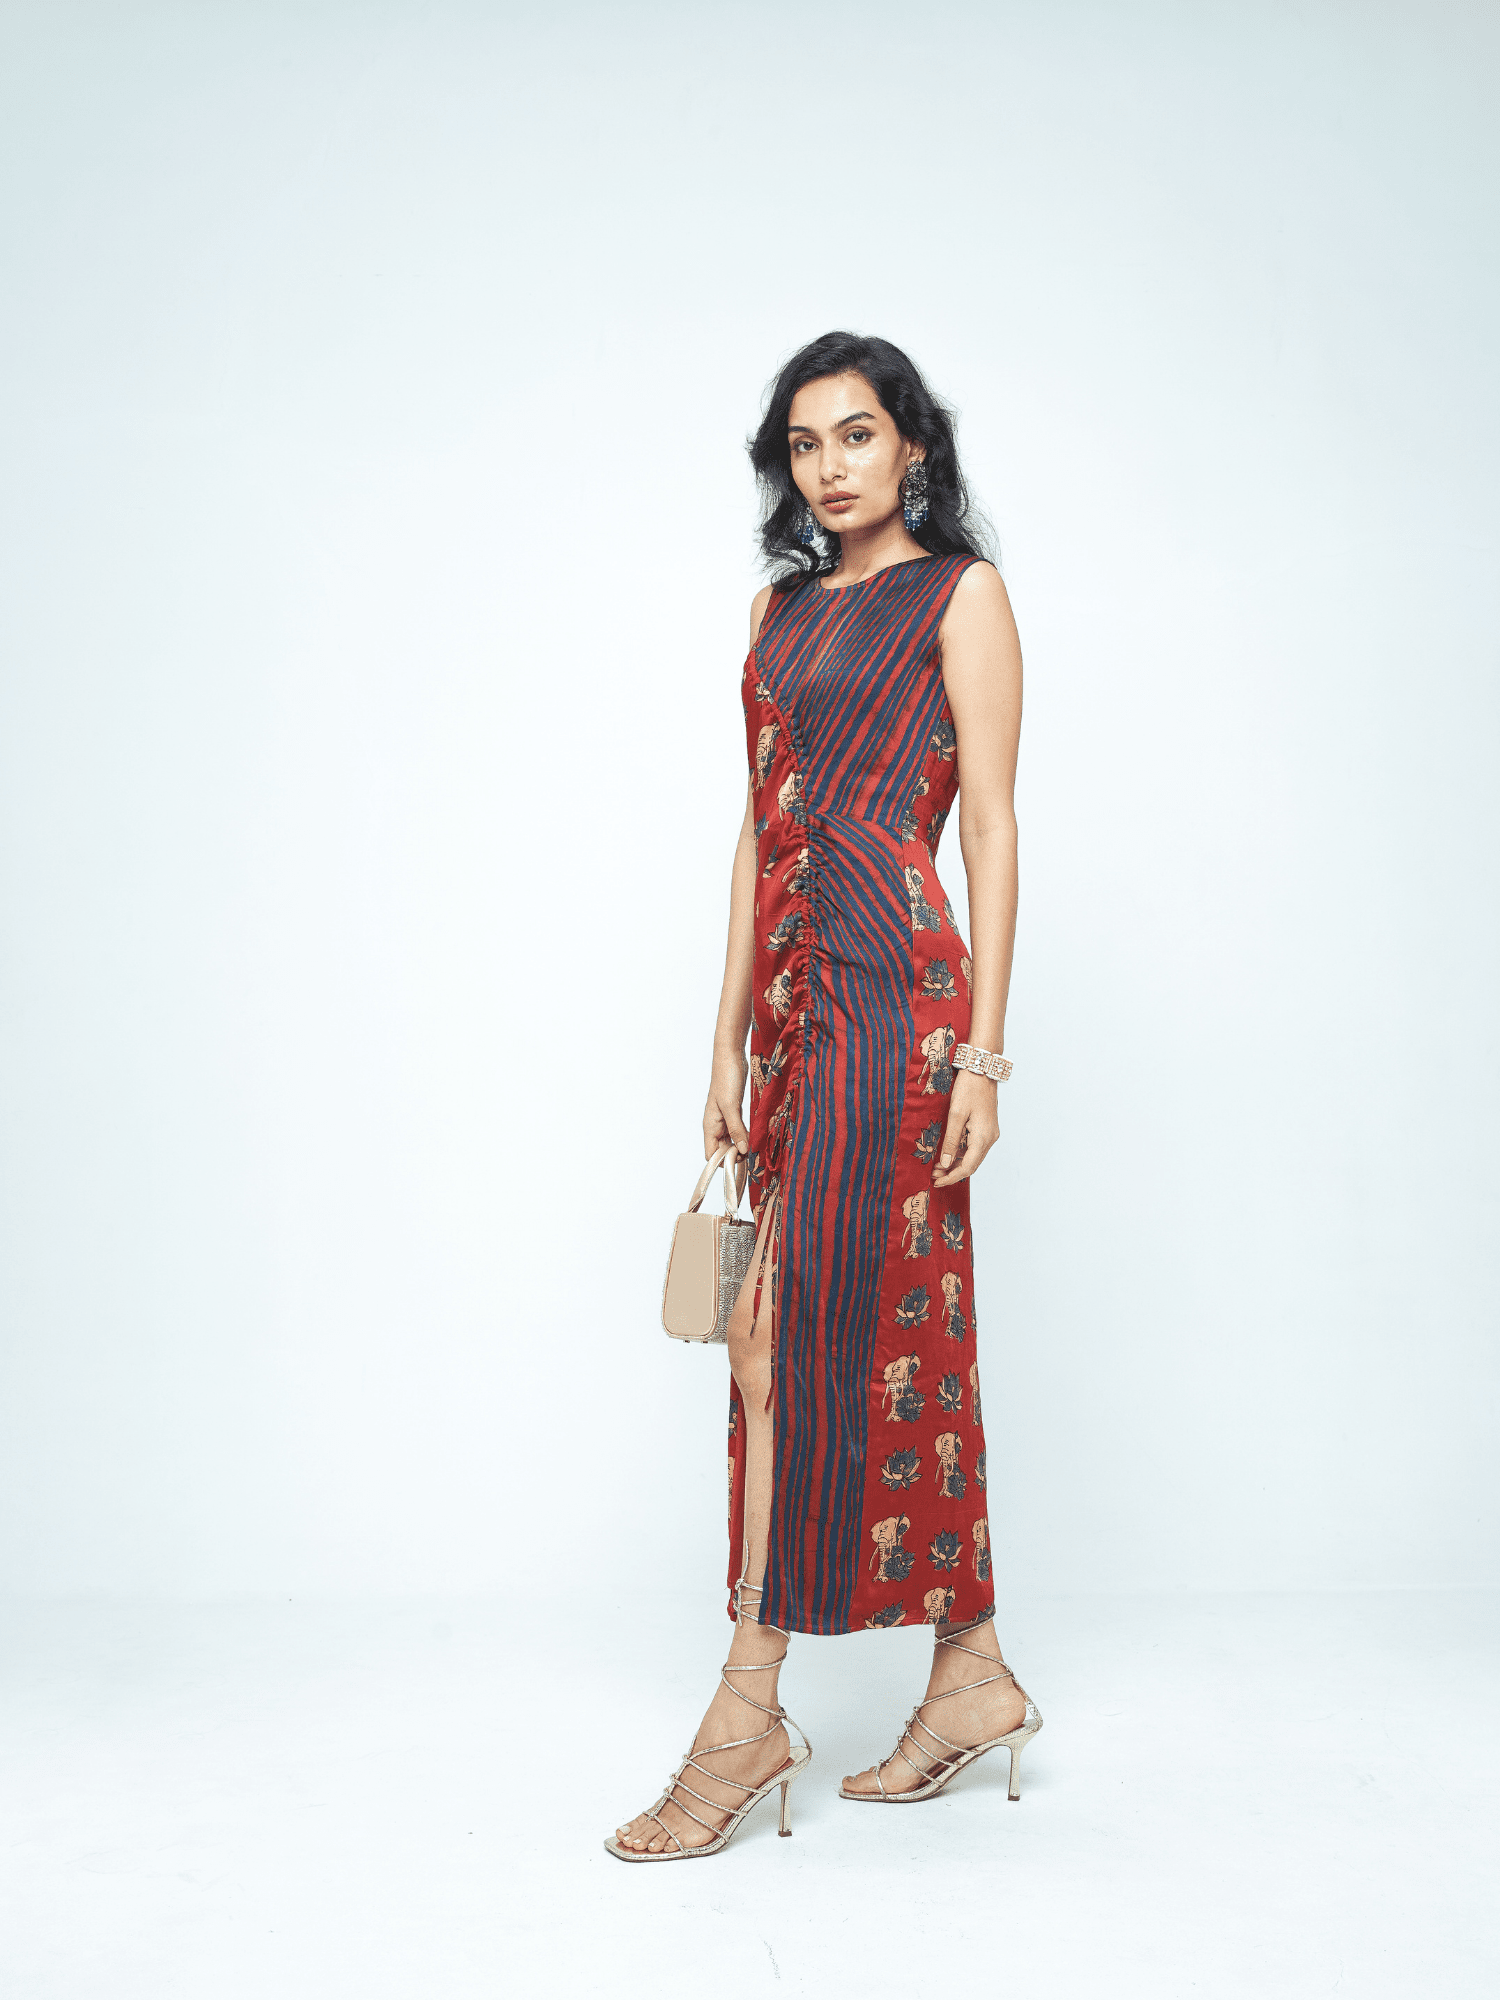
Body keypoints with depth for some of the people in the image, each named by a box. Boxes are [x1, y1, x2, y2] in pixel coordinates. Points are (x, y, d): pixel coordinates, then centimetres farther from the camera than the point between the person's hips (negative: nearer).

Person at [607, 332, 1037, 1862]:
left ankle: (749, 1716, 2)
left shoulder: (960, 592, 1)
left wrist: (982, 1046, -12)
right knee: (884, 1334, 8)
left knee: (803, 1334, -7)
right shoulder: (781, 606, 19)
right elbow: (760, 832, 17)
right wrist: (729, 1039, 12)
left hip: (889, 987, -7)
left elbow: (992, 825, -5)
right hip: (795, 992, 7)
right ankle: (974, 1673, 20)